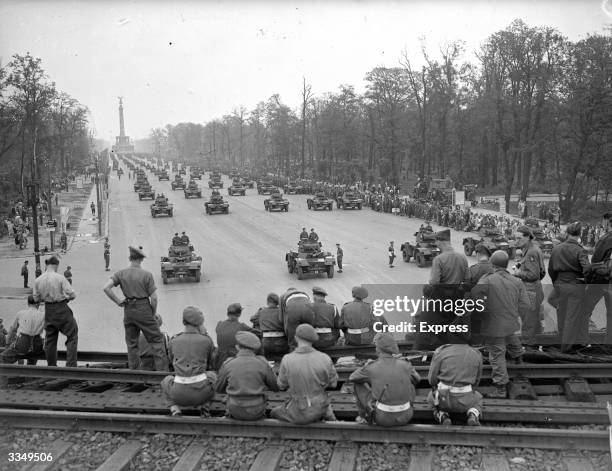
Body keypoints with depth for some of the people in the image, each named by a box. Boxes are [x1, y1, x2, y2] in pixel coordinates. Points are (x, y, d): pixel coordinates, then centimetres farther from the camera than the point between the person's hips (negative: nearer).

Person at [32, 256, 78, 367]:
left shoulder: (37, 280, -2)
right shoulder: (60, 278, -16)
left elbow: (36, 298, 7)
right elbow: (72, 295, -15)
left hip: (48, 311, 5)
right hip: (62, 309, -5)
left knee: (50, 339, 15)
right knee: (72, 336, 5)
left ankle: (51, 366, 23)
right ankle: (71, 365, -1)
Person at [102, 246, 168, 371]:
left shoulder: (121, 273, -1)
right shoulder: (146, 274, -11)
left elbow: (106, 288, -9)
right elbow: (154, 297, -12)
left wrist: (118, 302, -1)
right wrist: (153, 313, 3)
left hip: (128, 310, 4)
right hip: (143, 309, -4)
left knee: (131, 343, 16)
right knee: (156, 339, 6)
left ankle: (133, 372, 21)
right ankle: (162, 370, 3)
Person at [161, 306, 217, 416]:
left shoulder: (173, 340, 8)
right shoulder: (207, 340, 2)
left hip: (180, 394, 0)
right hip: (201, 392, 0)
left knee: (166, 381, 36)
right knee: (212, 375, 35)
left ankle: (175, 409, 10)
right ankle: (204, 405, 15)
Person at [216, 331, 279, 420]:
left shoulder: (227, 365, -9)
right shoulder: (262, 363, -11)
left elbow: (219, 389, 5)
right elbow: (276, 387, 0)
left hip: (236, 412, 0)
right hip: (257, 413, 0)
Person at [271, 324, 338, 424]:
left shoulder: (287, 360, -22)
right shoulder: (325, 359, -18)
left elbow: (282, 385, -6)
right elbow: (332, 382, -3)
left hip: (300, 412, -2)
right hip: (320, 408, 2)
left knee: (274, 414, 28)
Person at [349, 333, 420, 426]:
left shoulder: (371, 367, -7)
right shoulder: (405, 365, -1)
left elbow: (352, 378, 13)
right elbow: (416, 379, 23)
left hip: (383, 418, -2)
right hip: (405, 416, 2)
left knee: (358, 382, 16)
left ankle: (363, 416, 30)